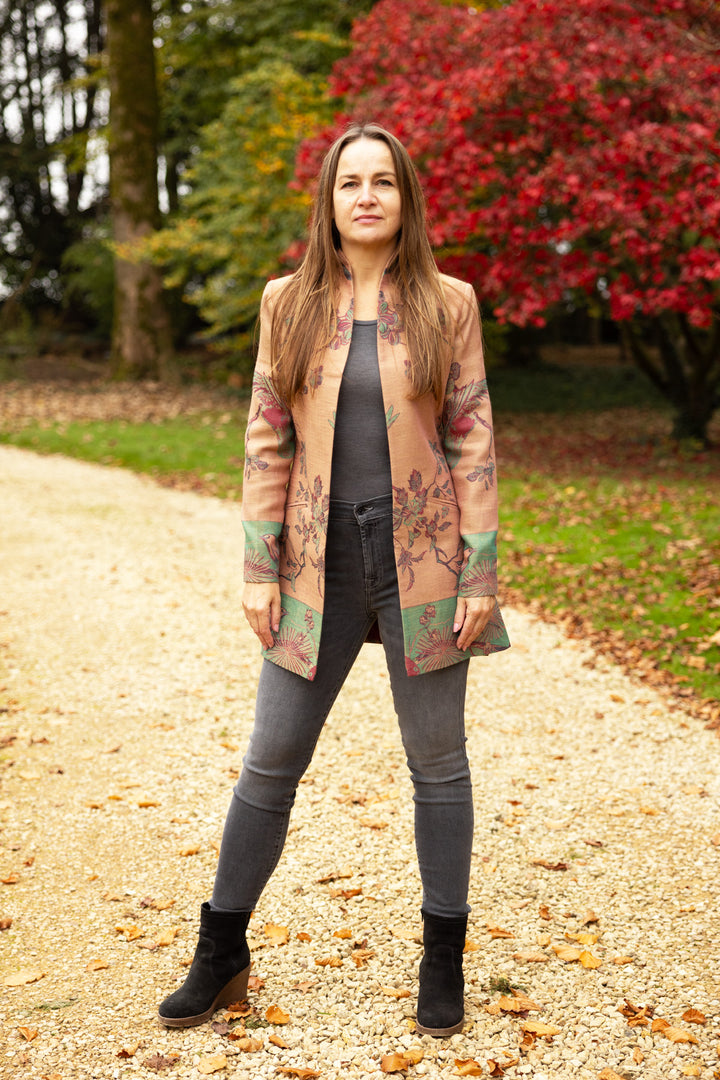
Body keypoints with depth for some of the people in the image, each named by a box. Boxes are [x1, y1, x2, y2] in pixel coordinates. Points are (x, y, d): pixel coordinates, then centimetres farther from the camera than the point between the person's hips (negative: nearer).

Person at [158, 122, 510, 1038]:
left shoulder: (447, 303, 1)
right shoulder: (289, 303, 4)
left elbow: (472, 440, -1)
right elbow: (267, 440, 4)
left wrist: (481, 574, -6)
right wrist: (259, 567, -2)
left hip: (421, 560, -1)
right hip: (322, 565, 1)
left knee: (438, 762, 8)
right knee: (270, 762, 7)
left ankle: (443, 962, 25)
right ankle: (222, 956, 23)